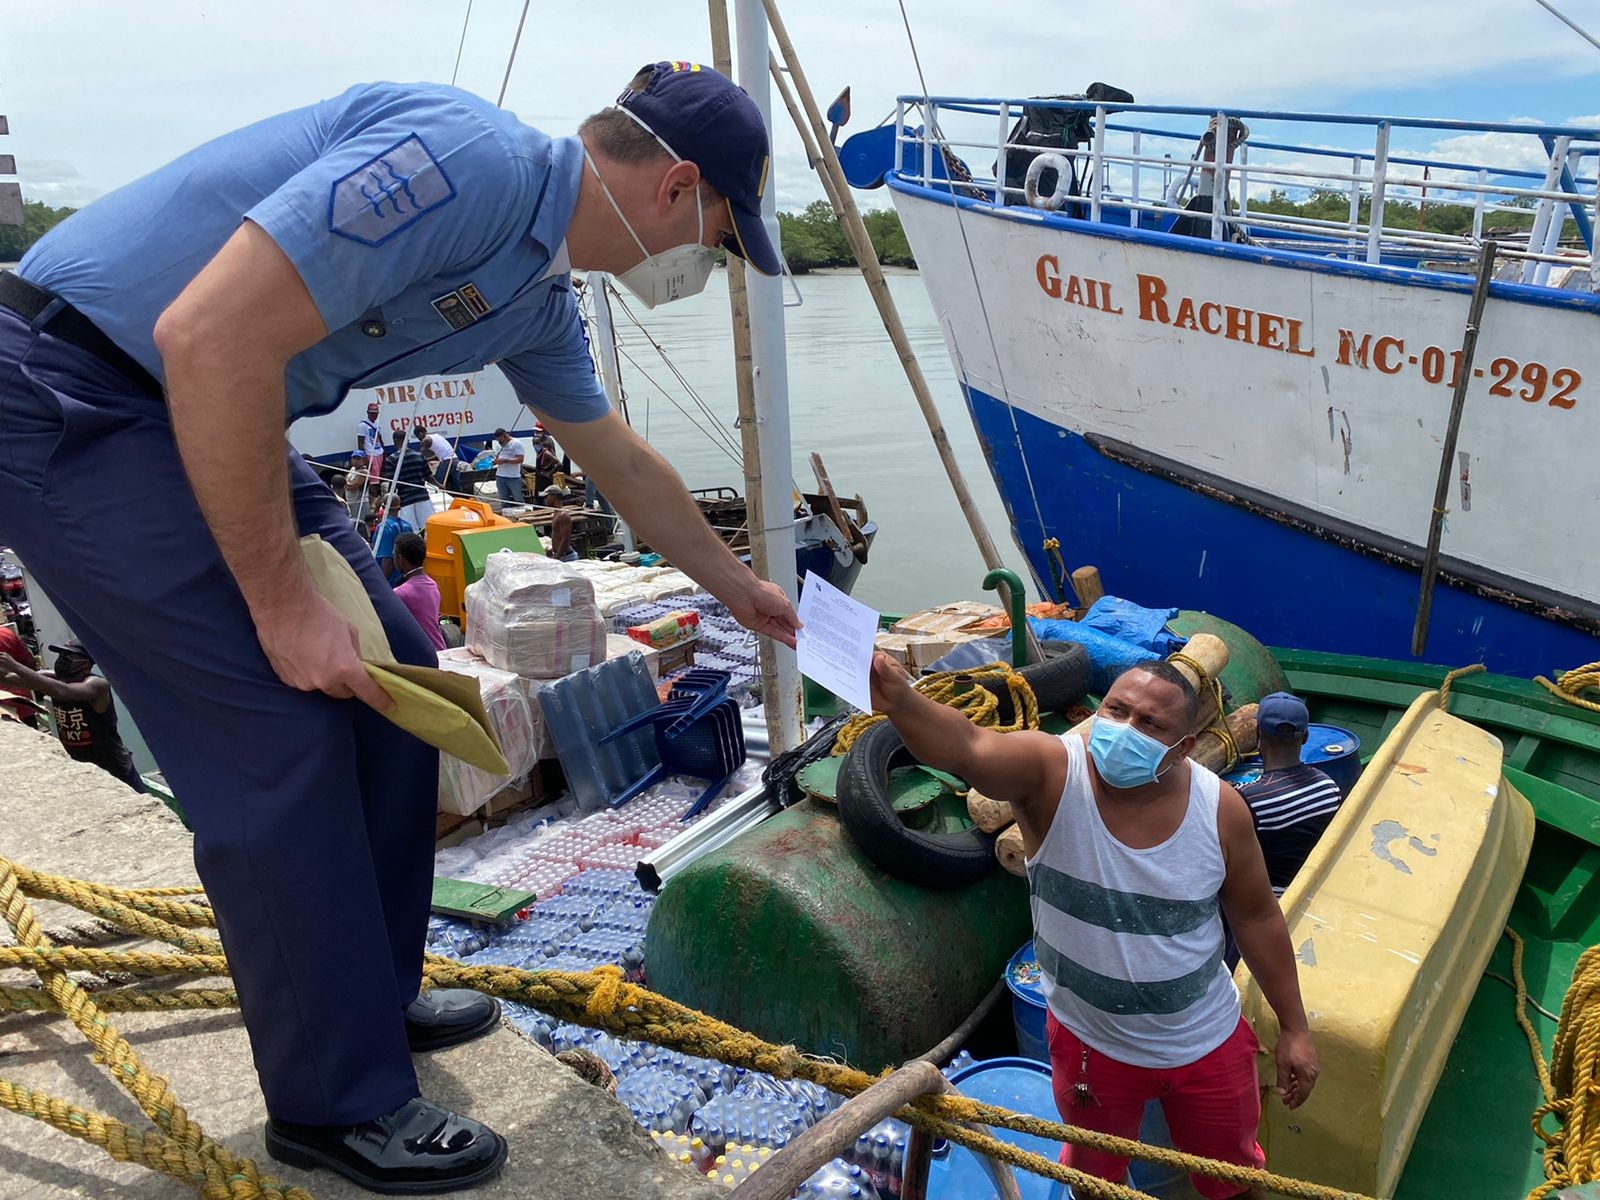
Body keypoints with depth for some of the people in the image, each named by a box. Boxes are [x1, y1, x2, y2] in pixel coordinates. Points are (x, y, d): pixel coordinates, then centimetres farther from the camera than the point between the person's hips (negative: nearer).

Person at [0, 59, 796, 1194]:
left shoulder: (538, 295, 8)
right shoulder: (470, 163, -24)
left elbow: (624, 462, 22)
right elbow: (211, 338, -30)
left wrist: (738, 586, 32)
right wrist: (283, 600, -23)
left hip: (214, 415, 10)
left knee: (393, 673, 8)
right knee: (281, 732, -11)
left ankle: (372, 996, 25)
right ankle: (337, 1102, 7)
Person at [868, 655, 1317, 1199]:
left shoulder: (1220, 808, -19)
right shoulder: (1051, 772, -27)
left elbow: (1256, 916, -4)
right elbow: (967, 747, -48)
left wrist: (1294, 1027, 3)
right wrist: (901, 702, -68)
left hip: (1207, 1043, 1)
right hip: (1091, 1045, -1)